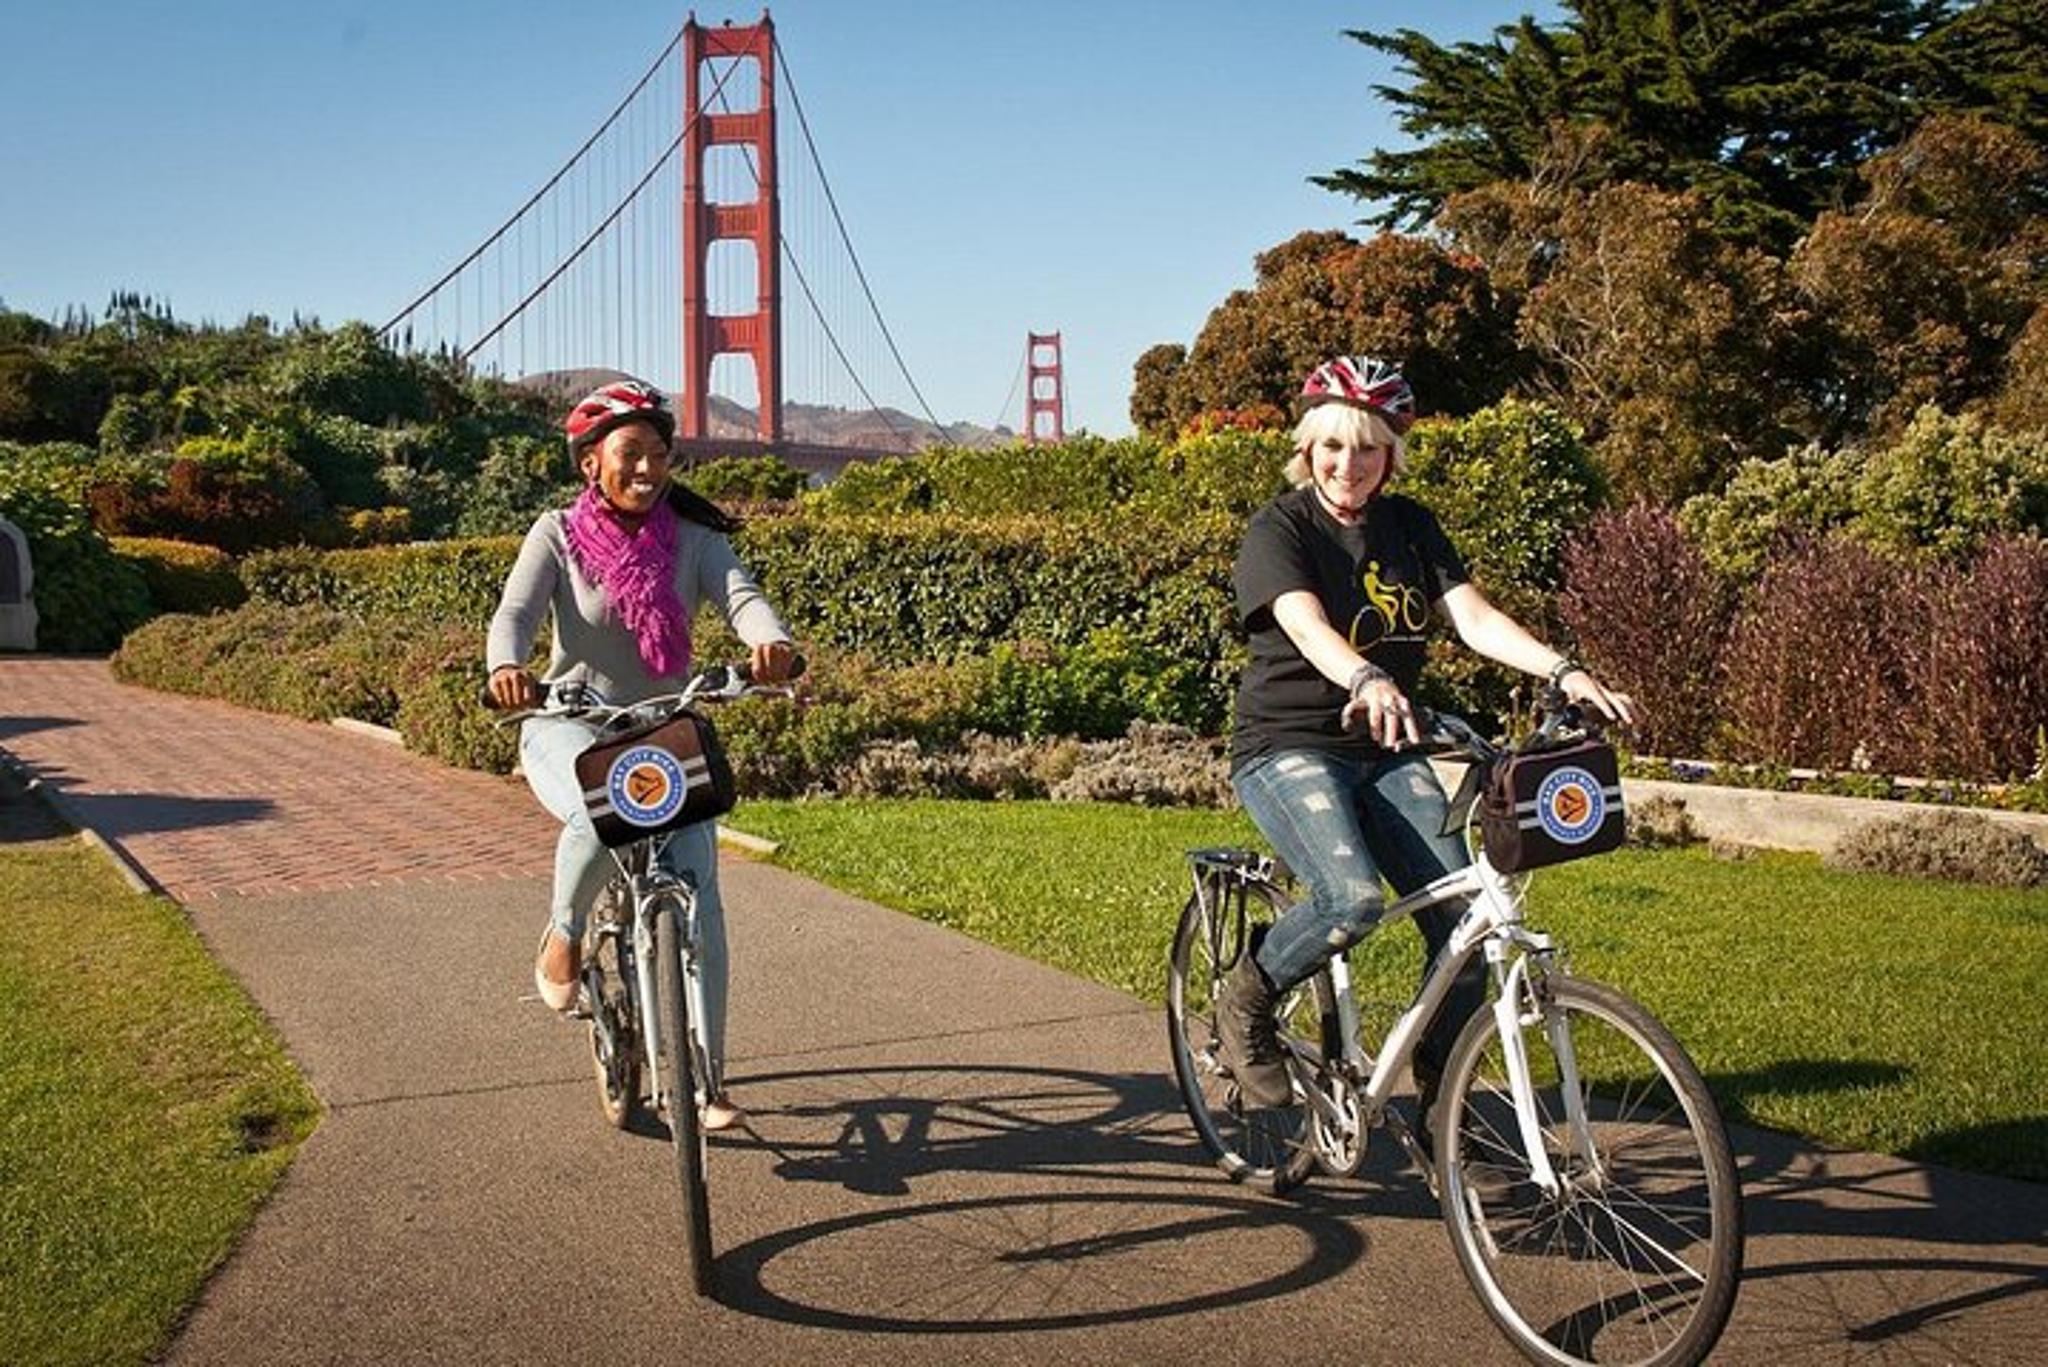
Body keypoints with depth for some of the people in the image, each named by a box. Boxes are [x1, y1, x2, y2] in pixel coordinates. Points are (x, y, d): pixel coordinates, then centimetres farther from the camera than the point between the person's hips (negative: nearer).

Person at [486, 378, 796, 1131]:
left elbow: (741, 595, -18)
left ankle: (703, 1077, 1)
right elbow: (516, 611, -19)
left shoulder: (693, 538, -1)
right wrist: (507, 666, -43)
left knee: (698, 897, -10)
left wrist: (771, 640, -43)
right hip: (570, 725, -2)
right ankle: (564, 936, -5)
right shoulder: (559, 535, -4)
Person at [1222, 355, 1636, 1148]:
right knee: (1353, 898, -31)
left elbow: (1473, 617, -5)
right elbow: (1308, 626, -27)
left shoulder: (1409, 527, 7)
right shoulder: (1279, 530, -8)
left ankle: (1439, 1110, 7)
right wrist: (1367, 681, -48)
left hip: (1387, 754, 5)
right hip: (1288, 747, -5)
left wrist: (1564, 672, -22)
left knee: (1464, 920, -11)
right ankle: (1245, 1001, -1)